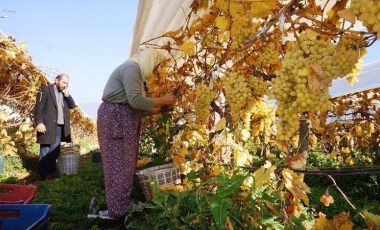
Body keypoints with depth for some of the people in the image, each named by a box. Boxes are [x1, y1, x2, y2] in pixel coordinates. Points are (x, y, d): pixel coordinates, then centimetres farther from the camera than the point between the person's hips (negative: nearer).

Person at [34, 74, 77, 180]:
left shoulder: (65, 93, 18)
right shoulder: (45, 90, -2)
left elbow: (72, 105, 11)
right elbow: (38, 107, -9)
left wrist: (66, 94, 0)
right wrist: (39, 123, -19)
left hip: (60, 127, 7)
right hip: (48, 126, -6)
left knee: (55, 151, 9)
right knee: (45, 150, -3)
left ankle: (51, 171, 17)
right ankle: (43, 174, 3)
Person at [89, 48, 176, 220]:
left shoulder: (136, 71, 20)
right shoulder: (132, 68, -11)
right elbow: (135, 100, -23)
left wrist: (157, 110, 11)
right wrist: (161, 100, -13)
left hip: (122, 120, 10)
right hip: (115, 119, -10)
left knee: (125, 163, 13)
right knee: (119, 164, -5)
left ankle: (122, 204, 22)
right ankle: (118, 210, 3)